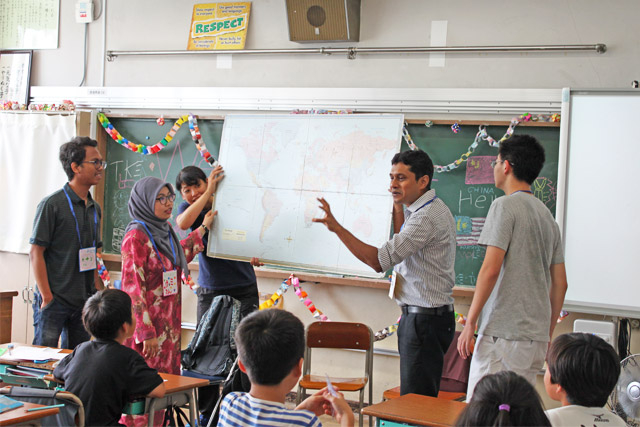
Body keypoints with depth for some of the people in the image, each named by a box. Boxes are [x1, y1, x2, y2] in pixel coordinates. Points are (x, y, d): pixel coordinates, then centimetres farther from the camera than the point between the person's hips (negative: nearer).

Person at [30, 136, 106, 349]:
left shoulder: (94, 208, 12)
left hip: (84, 302, 6)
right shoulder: (52, 204, -9)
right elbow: (36, 252, -11)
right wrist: (47, 297, -15)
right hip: (55, 300, -6)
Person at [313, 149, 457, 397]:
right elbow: (403, 247, 28)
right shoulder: (429, 210, 14)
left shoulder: (427, 217, -19)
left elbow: (380, 260, -24)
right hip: (416, 317, 11)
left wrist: (337, 227, -25)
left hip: (425, 320, -11)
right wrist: (398, 207, 18)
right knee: (420, 398, 12)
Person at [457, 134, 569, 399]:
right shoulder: (547, 215, 16)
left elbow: (491, 269, -16)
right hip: (536, 336, 8)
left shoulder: (505, 206, -8)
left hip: (503, 333, -8)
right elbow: (560, 284, 16)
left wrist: (470, 322, -11)